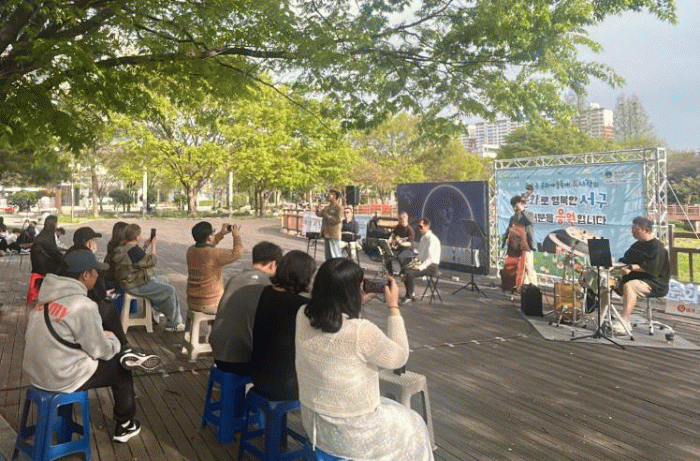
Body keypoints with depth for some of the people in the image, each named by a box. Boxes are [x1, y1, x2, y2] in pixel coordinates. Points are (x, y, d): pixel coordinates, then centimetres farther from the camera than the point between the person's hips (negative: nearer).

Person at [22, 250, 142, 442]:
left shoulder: (46, 296, 3)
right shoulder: (83, 305, -23)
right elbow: (100, 350, -15)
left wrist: (102, 336, 14)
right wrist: (114, 342, 7)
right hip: (63, 379, -8)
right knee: (121, 367, 8)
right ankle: (125, 426, 24)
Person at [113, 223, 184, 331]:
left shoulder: (122, 248, 8)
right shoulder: (133, 250, -25)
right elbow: (151, 262, -20)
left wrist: (145, 246, 14)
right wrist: (153, 246, -8)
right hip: (136, 286, -11)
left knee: (164, 281, 26)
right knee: (170, 290, -10)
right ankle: (172, 324, -3)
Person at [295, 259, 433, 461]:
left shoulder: (302, 317, -10)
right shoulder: (363, 332, -30)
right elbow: (399, 358, -11)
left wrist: (359, 301, 6)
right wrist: (393, 307, -7)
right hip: (351, 435, -6)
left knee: (387, 406, 32)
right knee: (413, 425, 22)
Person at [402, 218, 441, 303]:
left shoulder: (432, 239, -15)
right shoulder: (423, 238, 16)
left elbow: (430, 258, -22)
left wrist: (420, 267, -27)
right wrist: (414, 262, 8)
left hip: (431, 266, -9)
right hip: (422, 262, 9)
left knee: (410, 273, -28)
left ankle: (409, 296, -14)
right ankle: (411, 294, 0)